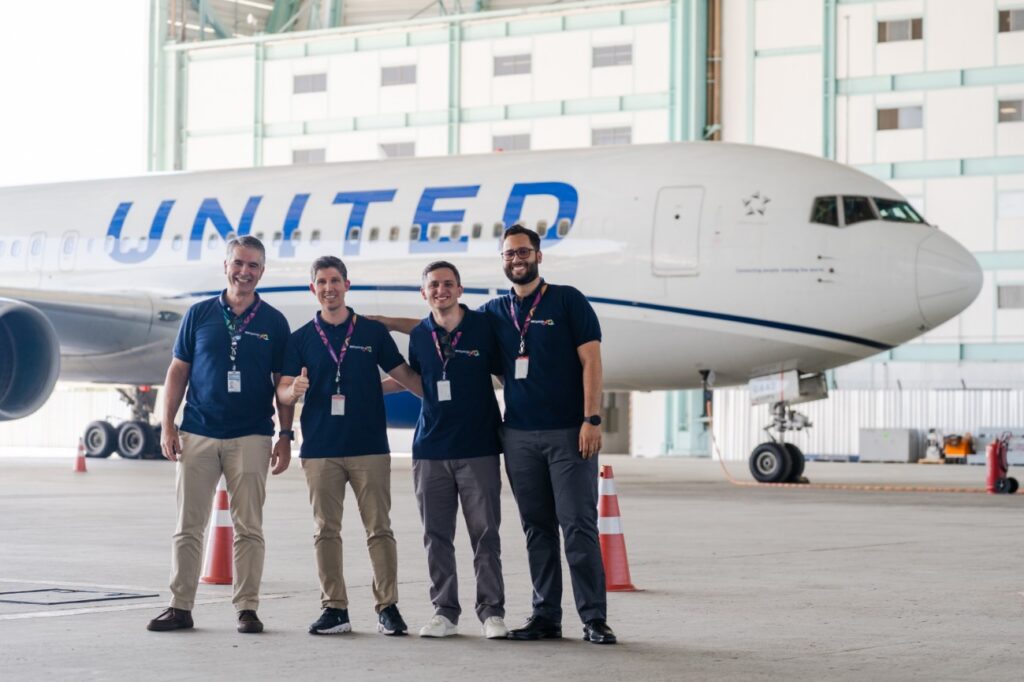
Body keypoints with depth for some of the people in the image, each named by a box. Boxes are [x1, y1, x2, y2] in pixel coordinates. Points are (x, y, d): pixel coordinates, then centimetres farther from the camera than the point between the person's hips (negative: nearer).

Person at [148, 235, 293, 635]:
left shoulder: (274, 322, 5)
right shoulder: (200, 314, 7)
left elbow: (284, 384, 7)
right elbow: (178, 372, 8)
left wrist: (286, 436, 0)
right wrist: (167, 426, 0)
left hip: (251, 437, -1)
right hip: (197, 435, 1)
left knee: (248, 527, 1)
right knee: (188, 526, 2)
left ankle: (247, 608, 7)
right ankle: (180, 607, 7)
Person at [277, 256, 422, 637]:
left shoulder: (373, 332, 8)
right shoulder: (301, 339, 9)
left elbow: (404, 375, 11)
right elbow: (282, 393, 5)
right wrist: (295, 390, -18)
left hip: (369, 448, -1)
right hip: (320, 449, 1)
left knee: (379, 529, -2)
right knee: (326, 531, 2)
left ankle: (388, 607, 2)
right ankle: (334, 608, 8)